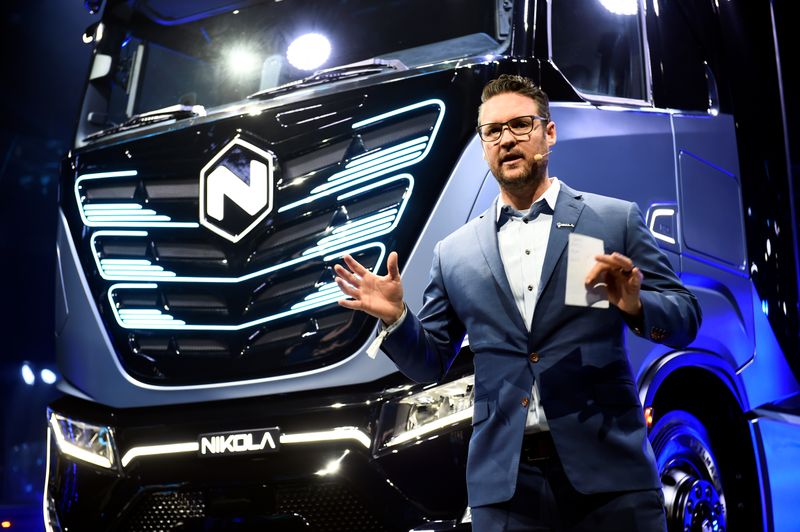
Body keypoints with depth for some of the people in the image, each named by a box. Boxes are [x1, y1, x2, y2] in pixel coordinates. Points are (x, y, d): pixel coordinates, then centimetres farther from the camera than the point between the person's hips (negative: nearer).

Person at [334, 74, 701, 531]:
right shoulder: (454, 254, 12)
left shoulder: (617, 220, 6)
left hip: (607, 473, -1)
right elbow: (429, 364, 15)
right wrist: (396, 317, -5)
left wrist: (635, 304, -17)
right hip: (503, 482, 2)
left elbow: (685, 321, 4)